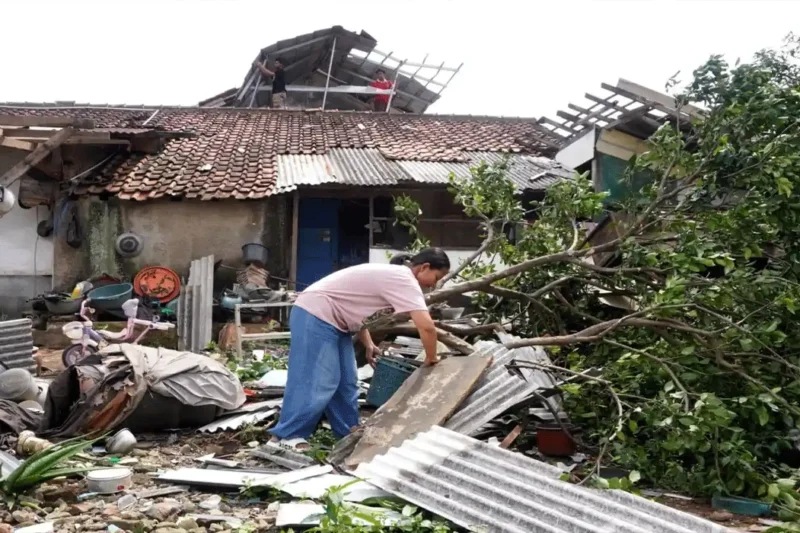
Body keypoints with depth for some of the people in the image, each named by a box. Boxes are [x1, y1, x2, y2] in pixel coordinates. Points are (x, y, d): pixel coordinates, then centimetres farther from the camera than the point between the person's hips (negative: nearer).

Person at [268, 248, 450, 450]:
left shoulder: (391, 275, 13)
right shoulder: (404, 279, -18)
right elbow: (427, 326, -26)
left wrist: (368, 345, 10)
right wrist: (431, 358, -10)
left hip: (332, 318, 11)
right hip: (315, 315, -11)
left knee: (346, 382, 12)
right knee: (316, 381, -9)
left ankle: (349, 433, 21)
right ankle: (285, 436, -1)